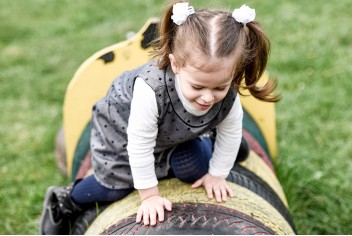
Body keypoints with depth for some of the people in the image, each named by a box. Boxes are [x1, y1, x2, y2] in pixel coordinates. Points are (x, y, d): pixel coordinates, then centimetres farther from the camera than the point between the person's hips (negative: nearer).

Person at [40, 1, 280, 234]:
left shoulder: (228, 96, -34)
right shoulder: (150, 90, -48)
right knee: (114, 187, 2)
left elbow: (230, 134, -13)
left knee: (194, 172, 2)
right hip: (121, 125, -4)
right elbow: (139, 147, -36)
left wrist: (217, 174, -2)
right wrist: (149, 194, -25)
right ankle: (64, 202, 28)